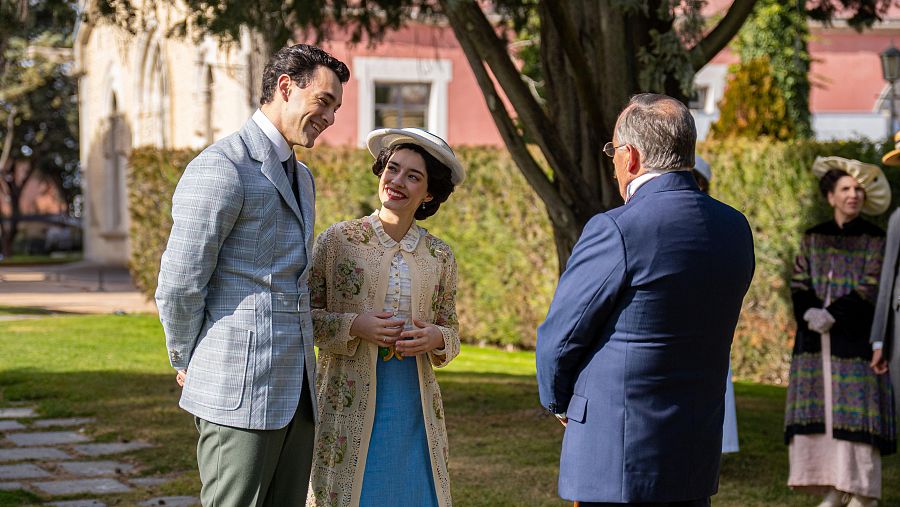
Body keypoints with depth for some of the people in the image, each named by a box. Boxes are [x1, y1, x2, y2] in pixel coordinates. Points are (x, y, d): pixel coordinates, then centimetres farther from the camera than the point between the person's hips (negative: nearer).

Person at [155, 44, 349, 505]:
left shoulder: (301, 178, 20)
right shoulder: (221, 168, -11)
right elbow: (178, 285, -11)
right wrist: (188, 364, 0)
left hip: (295, 394, 9)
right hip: (239, 393, -9)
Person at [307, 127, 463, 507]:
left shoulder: (440, 257, 7)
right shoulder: (337, 241, -2)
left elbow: (450, 330, 15)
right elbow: (302, 315, 0)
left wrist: (436, 338, -8)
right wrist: (355, 326, -15)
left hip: (414, 403, 3)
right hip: (349, 402, -2)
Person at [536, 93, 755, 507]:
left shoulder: (616, 230, -17)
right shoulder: (735, 229, 4)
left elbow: (560, 337, -9)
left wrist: (560, 403, 9)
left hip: (617, 455, -7)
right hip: (699, 455, 7)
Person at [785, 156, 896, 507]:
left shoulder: (874, 240, 2)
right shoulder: (813, 238, 13)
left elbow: (869, 290, -7)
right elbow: (798, 284, 7)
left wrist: (832, 315, -16)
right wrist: (809, 311, -13)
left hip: (853, 338, -4)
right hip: (815, 340, 4)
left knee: (854, 410, -7)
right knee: (819, 410, 1)